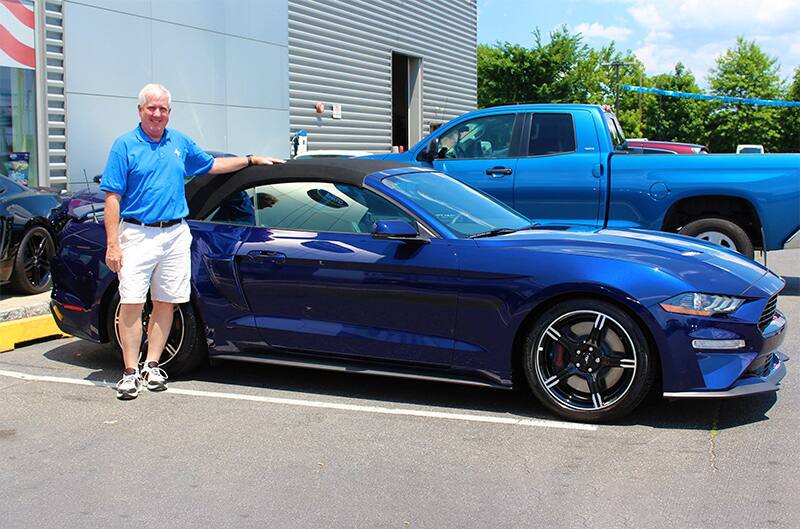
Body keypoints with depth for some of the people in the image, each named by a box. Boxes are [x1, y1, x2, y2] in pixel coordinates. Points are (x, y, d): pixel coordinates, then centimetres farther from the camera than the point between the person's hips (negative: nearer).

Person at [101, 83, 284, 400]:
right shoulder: (125, 145, -2)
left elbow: (212, 165, 30)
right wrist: (112, 244, -13)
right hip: (137, 234, -4)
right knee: (131, 303, -7)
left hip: (175, 234, 5)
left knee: (165, 303, 6)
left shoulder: (180, 142, 13)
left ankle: (152, 366, 15)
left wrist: (251, 160, 26)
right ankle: (131, 371, 0)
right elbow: (112, 198, -5)